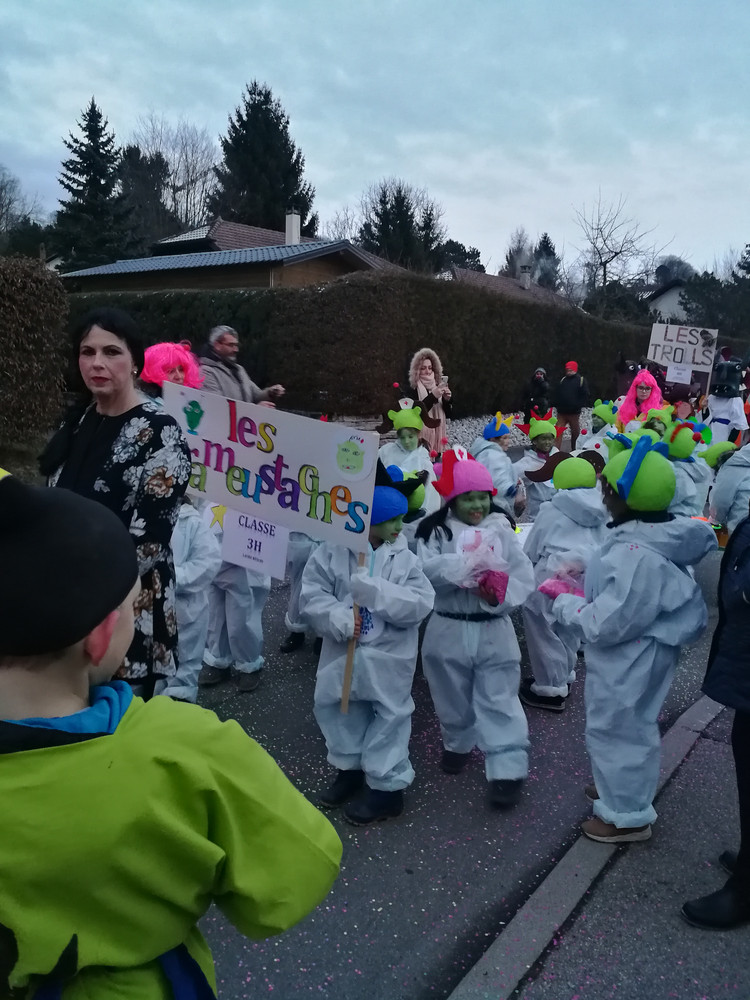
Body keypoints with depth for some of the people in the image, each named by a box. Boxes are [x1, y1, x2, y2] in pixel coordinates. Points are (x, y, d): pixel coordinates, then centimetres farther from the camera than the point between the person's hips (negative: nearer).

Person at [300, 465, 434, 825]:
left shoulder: (404, 557, -9)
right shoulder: (331, 551, -9)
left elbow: (419, 606, -18)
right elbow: (312, 595, -9)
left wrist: (372, 590, -28)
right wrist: (338, 619, -26)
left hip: (389, 656, -2)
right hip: (342, 651, 2)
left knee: (389, 716, 9)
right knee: (335, 707, 18)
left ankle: (387, 786, 25)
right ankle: (350, 768, 41)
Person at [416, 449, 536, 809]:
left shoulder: (502, 529, -1)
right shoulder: (435, 531, -6)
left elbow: (524, 576, -5)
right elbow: (425, 570, -20)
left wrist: (501, 594, -24)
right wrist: (463, 567, -29)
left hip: (494, 629, 0)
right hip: (449, 629, 1)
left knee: (499, 701, 0)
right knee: (454, 696, 19)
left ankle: (508, 769, 7)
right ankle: (458, 743, 44)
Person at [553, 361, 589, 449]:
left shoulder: (581, 380, 0)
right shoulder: (562, 380, 11)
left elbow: (585, 395, -3)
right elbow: (556, 394, 14)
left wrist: (579, 406, -11)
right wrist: (556, 405, 1)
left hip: (574, 412, -3)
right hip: (561, 412, 3)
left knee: (575, 432, 8)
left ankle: (574, 450, 20)